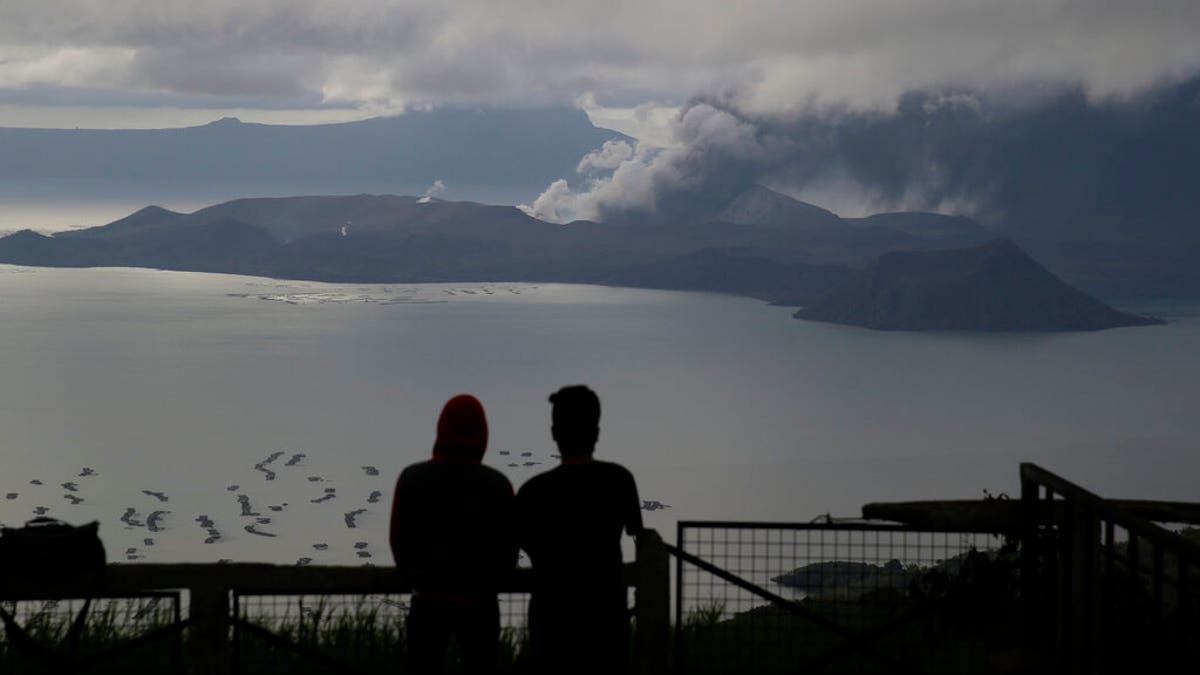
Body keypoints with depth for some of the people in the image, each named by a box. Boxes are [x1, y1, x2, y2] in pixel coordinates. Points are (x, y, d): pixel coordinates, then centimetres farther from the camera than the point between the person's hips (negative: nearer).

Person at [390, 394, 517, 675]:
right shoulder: (497, 485, -10)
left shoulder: (411, 478, -7)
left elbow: (399, 541, 0)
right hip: (479, 604, -1)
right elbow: (508, 549, -3)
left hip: (428, 601, 1)